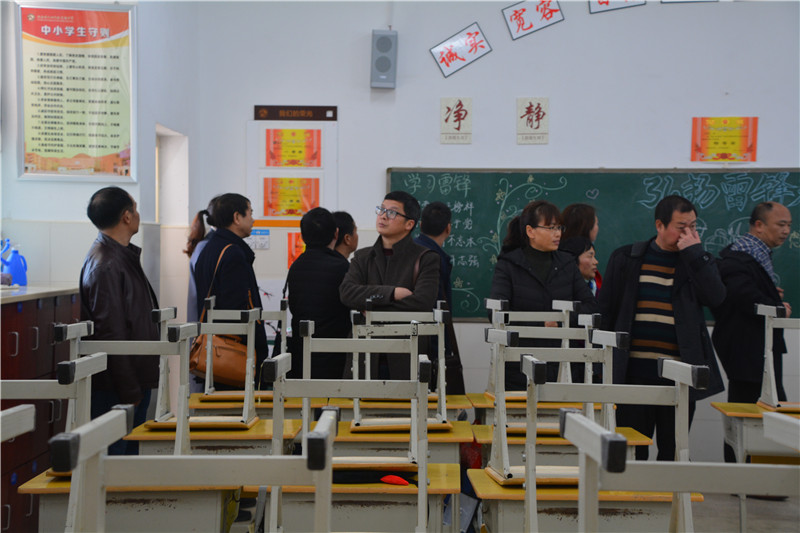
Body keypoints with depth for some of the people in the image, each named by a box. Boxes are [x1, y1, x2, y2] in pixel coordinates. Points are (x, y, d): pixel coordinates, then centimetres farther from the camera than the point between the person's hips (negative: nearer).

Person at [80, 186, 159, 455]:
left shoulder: (125, 255, 14)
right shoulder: (105, 265, -19)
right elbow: (111, 333, -21)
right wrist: (129, 390, -19)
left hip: (135, 379, 10)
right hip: (114, 387, -10)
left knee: (130, 451, 15)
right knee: (114, 452, -3)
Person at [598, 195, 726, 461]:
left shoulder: (699, 263, 9)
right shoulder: (625, 259, 7)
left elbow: (716, 296, -10)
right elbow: (606, 312, 9)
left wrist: (694, 252, -10)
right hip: (635, 372, -1)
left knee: (673, 452, 8)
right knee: (631, 451, 4)